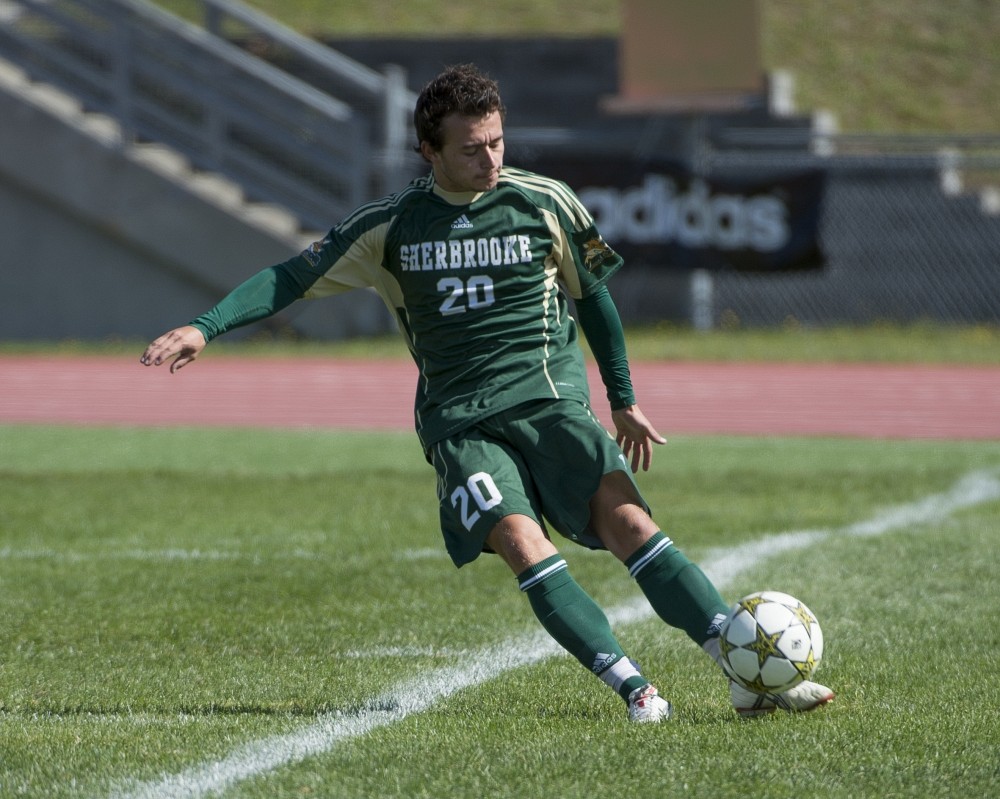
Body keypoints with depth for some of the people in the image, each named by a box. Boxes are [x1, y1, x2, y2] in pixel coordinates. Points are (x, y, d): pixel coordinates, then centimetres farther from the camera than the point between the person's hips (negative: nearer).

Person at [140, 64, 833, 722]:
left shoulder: (547, 204, 4)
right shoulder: (392, 226, 5)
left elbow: (591, 294, 17)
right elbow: (295, 278, 10)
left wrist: (623, 401, 22)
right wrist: (206, 328, -2)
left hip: (550, 398, 0)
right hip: (459, 421, 0)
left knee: (627, 520, -21)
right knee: (522, 543, -25)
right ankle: (634, 689, -29)